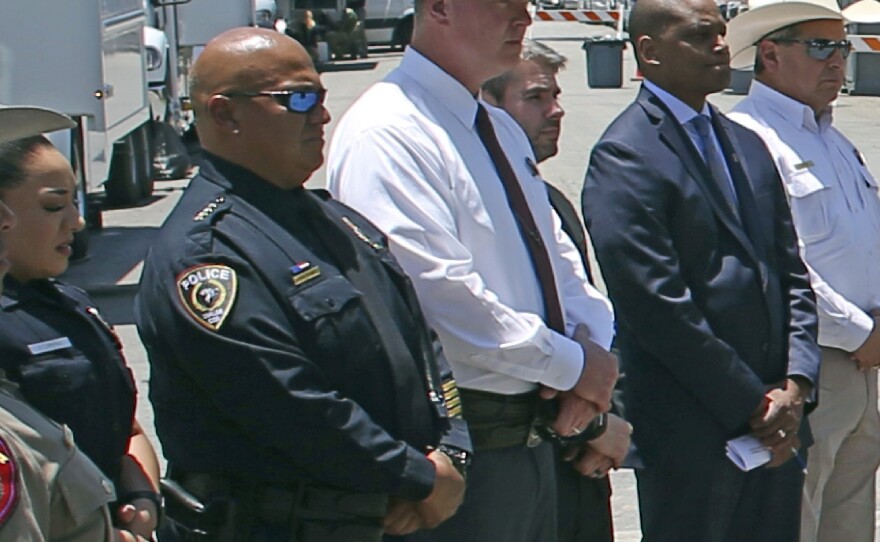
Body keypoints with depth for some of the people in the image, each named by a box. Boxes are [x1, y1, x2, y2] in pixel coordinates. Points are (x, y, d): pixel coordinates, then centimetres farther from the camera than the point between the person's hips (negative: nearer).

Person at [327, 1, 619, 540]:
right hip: (462, 449, -9)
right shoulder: (389, 132, -16)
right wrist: (570, 365, -16)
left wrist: (593, 349, -4)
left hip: (534, 433, 9)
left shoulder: (503, 130, 15)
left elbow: (558, 258, 16)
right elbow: (441, 293, -24)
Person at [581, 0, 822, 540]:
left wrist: (795, 385, -1)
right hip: (690, 433, -7)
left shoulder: (748, 145, 15)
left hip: (776, 420, 7)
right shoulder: (625, 156, -11)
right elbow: (656, 305, -17)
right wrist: (751, 404, -12)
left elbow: (792, 273, 13)